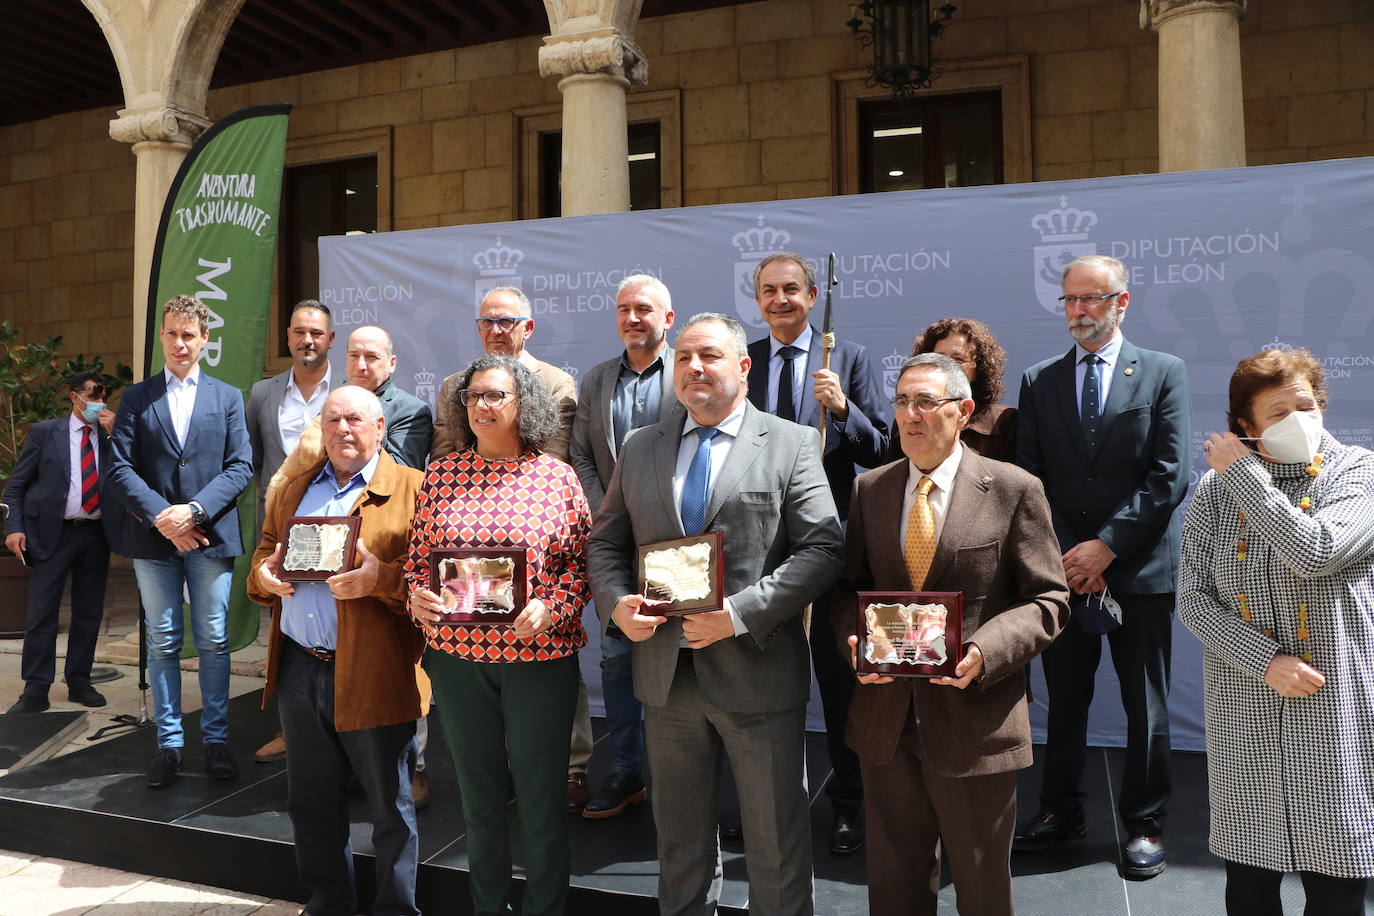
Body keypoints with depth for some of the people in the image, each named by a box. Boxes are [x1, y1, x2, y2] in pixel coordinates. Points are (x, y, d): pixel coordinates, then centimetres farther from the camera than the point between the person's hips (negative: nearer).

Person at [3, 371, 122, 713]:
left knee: (89, 612, 9)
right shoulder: (44, 432, 3)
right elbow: (16, 484, 5)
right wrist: (14, 527, -6)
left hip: (96, 533, 3)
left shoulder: (113, 436, 8)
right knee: (42, 613, -2)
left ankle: (79, 681, 21)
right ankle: (35, 690, 6)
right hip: (53, 532, -2)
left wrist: (113, 433, -10)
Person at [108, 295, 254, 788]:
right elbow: (119, 467, 0)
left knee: (214, 641, 5)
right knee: (162, 643, 7)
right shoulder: (136, 397, 8)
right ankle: (169, 742, 16)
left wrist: (194, 510, -13)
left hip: (211, 535, 0)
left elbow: (240, 467, 0)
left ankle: (216, 738, 14)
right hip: (154, 537, 1)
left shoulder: (228, 397, 8)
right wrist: (160, 516, -12)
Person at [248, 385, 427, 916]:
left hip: (373, 678, -5)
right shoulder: (296, 487, 15)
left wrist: (380, 578, -26)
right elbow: (266, 549, 21)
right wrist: (264, 574, -1)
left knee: (390, 808, 7)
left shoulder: (411, 489, -4)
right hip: (299, 669, 6)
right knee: (311, 802, 18)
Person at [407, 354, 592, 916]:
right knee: (479, 797, 17)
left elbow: (582, 560, -1)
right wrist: (417, 596, -10)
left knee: (541, 799, 9)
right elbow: (418, 555, 9)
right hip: (456, 655, 3)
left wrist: (550, 609, -17)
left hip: (539, 656, -2)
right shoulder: (441, 474, 4)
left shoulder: (557, 477, -4)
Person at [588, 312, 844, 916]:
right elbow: (605, 543, 12)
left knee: (777, 844, 12)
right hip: (666, 674, 4)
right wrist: (616, 602, -9)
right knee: (680, 840, 21)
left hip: (757, 673, -3)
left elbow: (821, 549, -11)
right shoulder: (640, 449, 8)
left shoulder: (791, 445, -4)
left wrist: (741, 613, -19)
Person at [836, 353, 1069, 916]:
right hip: (886, 717, 3)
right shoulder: (869, 489, 6)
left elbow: (1049, 600, -6)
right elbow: (848, 587, 11)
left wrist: (985, 652, -22)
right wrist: (855, 639, -10)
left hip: (974, 718, -3)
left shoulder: (1013, 490, -6)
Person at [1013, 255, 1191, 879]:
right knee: (1064, 700, 12)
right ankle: (1061, 810, 27)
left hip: (1140, 569, -2)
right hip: (1064, 568, 2)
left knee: (1146, 707, 8)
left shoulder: (1164, 373, 1)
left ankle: (1143, 823, 24)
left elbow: (1170, 475, -7)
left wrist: (1107, 545, -14)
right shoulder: (1038, 382, 7)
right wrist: (1066, 555, -8)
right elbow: (1029, 479, 3)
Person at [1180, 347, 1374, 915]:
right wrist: (1265, 661, -13)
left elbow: (1314, 552, -22)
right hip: (1244, 712, 2)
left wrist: (1244, 474, -13)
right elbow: (1193, 598, -2)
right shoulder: (1215, 491, 2)